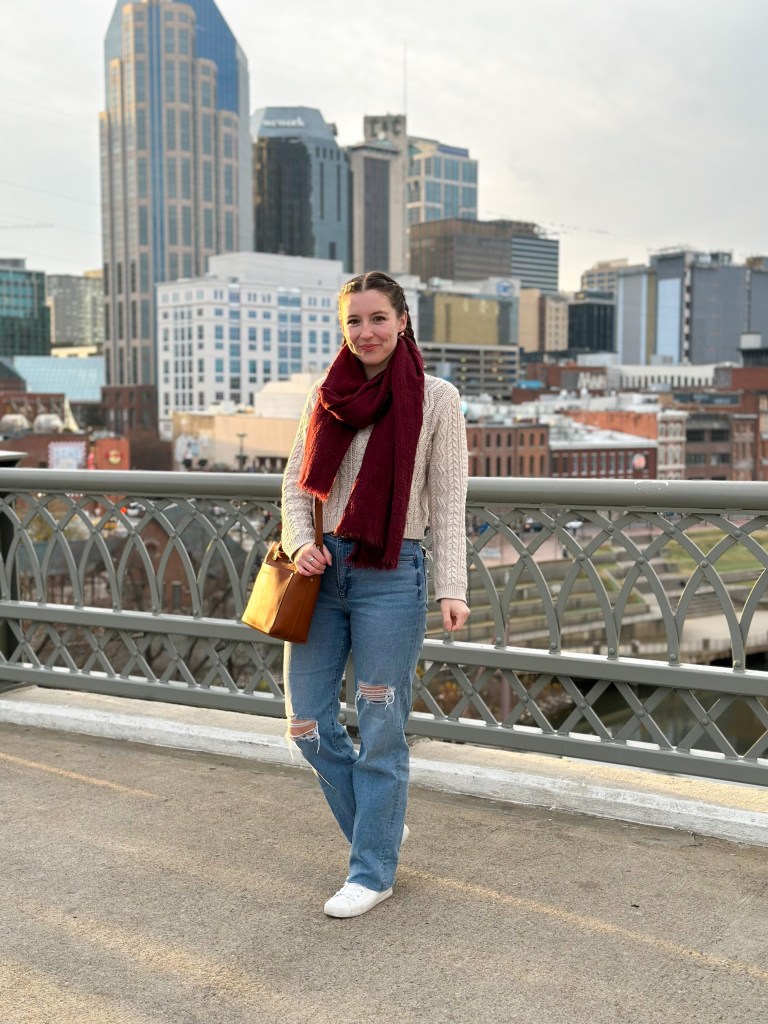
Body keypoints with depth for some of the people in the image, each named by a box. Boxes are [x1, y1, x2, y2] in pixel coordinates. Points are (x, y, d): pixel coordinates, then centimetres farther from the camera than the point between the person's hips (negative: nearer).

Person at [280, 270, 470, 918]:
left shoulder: (436, 398, -3)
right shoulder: (327, 395, 8)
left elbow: (448, 500, -4)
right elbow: (296, 481, 12)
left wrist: (451, 588, -10)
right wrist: (300, 542, -7)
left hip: (390, 577, -5)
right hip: (324, 571, 5)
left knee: (380, 730, 3)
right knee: (307, 722, 8)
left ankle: (373, 871, 20)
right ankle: (382, 826, 31)